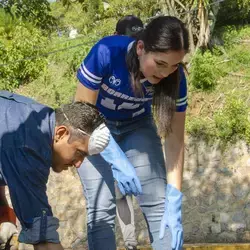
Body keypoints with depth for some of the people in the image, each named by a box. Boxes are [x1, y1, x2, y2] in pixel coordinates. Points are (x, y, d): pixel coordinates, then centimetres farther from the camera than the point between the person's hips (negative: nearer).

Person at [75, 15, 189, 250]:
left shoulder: (175, 77, -25)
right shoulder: (107, 52, -34)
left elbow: (175, 139, -19)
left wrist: (174, 202, -24)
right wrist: (116, 160, -35)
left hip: (138, 126, 2)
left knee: (159, 203, -11)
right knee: (101, 208, -14)